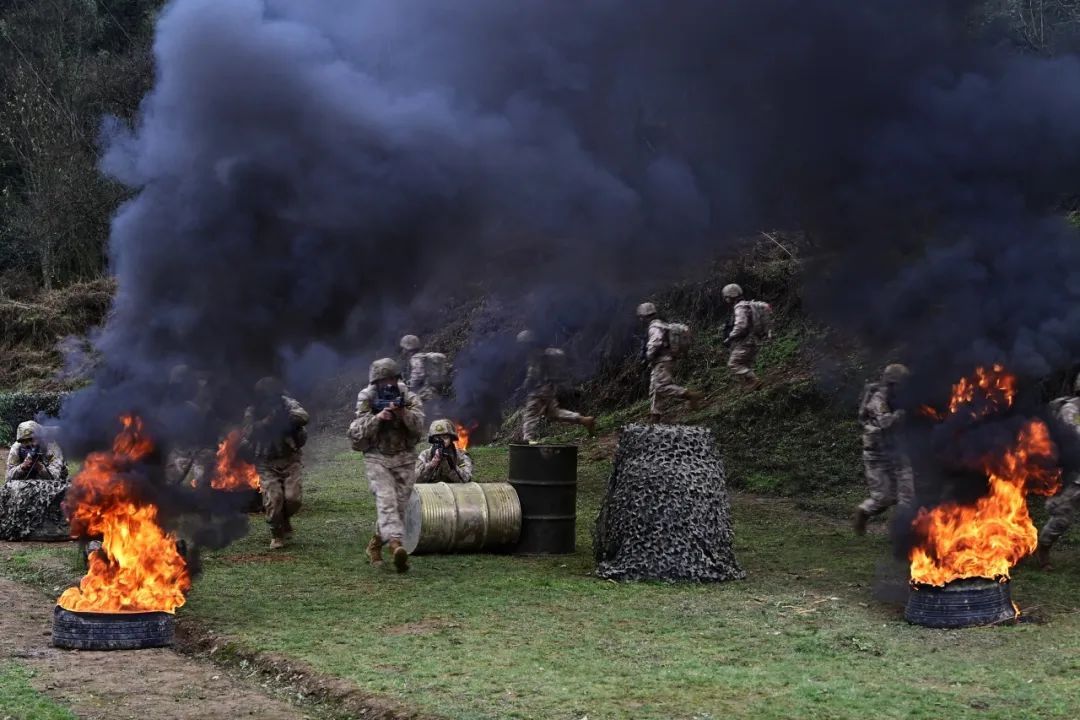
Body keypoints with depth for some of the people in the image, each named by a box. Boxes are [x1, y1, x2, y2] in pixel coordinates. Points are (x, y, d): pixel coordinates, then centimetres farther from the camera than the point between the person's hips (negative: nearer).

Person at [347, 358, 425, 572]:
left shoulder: (410, 398, 0)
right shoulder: (366, 400, 0)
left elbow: (418, 426, -14)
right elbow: (356, 433, -8)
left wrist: (403, 413, -33)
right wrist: (377, 417, -22)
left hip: (404, 459, 2)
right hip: (377, 458, -2)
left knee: (399, 506, 4)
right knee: (386, 500, -22)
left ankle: (375, 545, 25)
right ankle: (396, 545, -40)